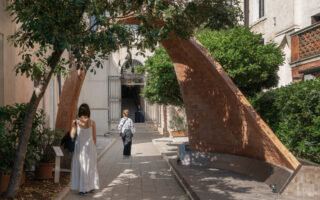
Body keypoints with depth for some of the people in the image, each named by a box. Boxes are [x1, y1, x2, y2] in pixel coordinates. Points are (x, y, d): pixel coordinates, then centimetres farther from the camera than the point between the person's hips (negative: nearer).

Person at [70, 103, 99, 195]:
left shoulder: (75, 122, -10)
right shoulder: (92, 122, -4)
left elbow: (72, 136, -12)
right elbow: (94, 137, 1)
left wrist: (73, 125, -2)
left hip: (80, 147, -2)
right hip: (90, 146, 2)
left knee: (81, 167, 8)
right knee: (90, 167, 16)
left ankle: (84, 188, 10)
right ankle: (91, 186, 26)